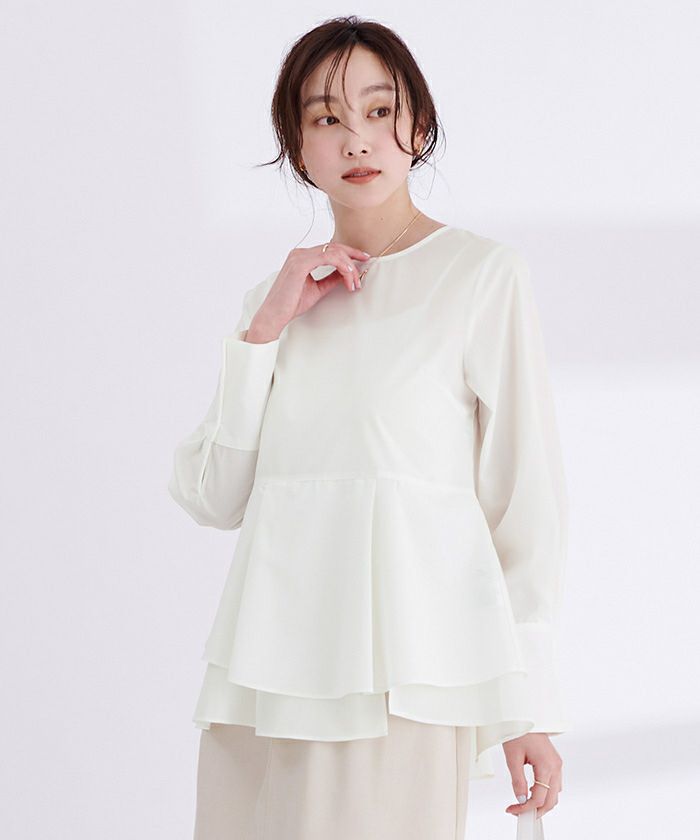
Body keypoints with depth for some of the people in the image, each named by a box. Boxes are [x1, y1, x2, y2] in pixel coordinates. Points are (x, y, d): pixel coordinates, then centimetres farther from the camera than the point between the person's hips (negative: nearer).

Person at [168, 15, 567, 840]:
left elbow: (525, 494, -1)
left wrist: (529, 707, -4)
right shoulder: (276, 296, 14)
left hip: (401, 674, -4)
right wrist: (264, 331, -2)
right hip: (270, 665, 4)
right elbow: (210, 496, 7)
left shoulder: (485, 276, 0)